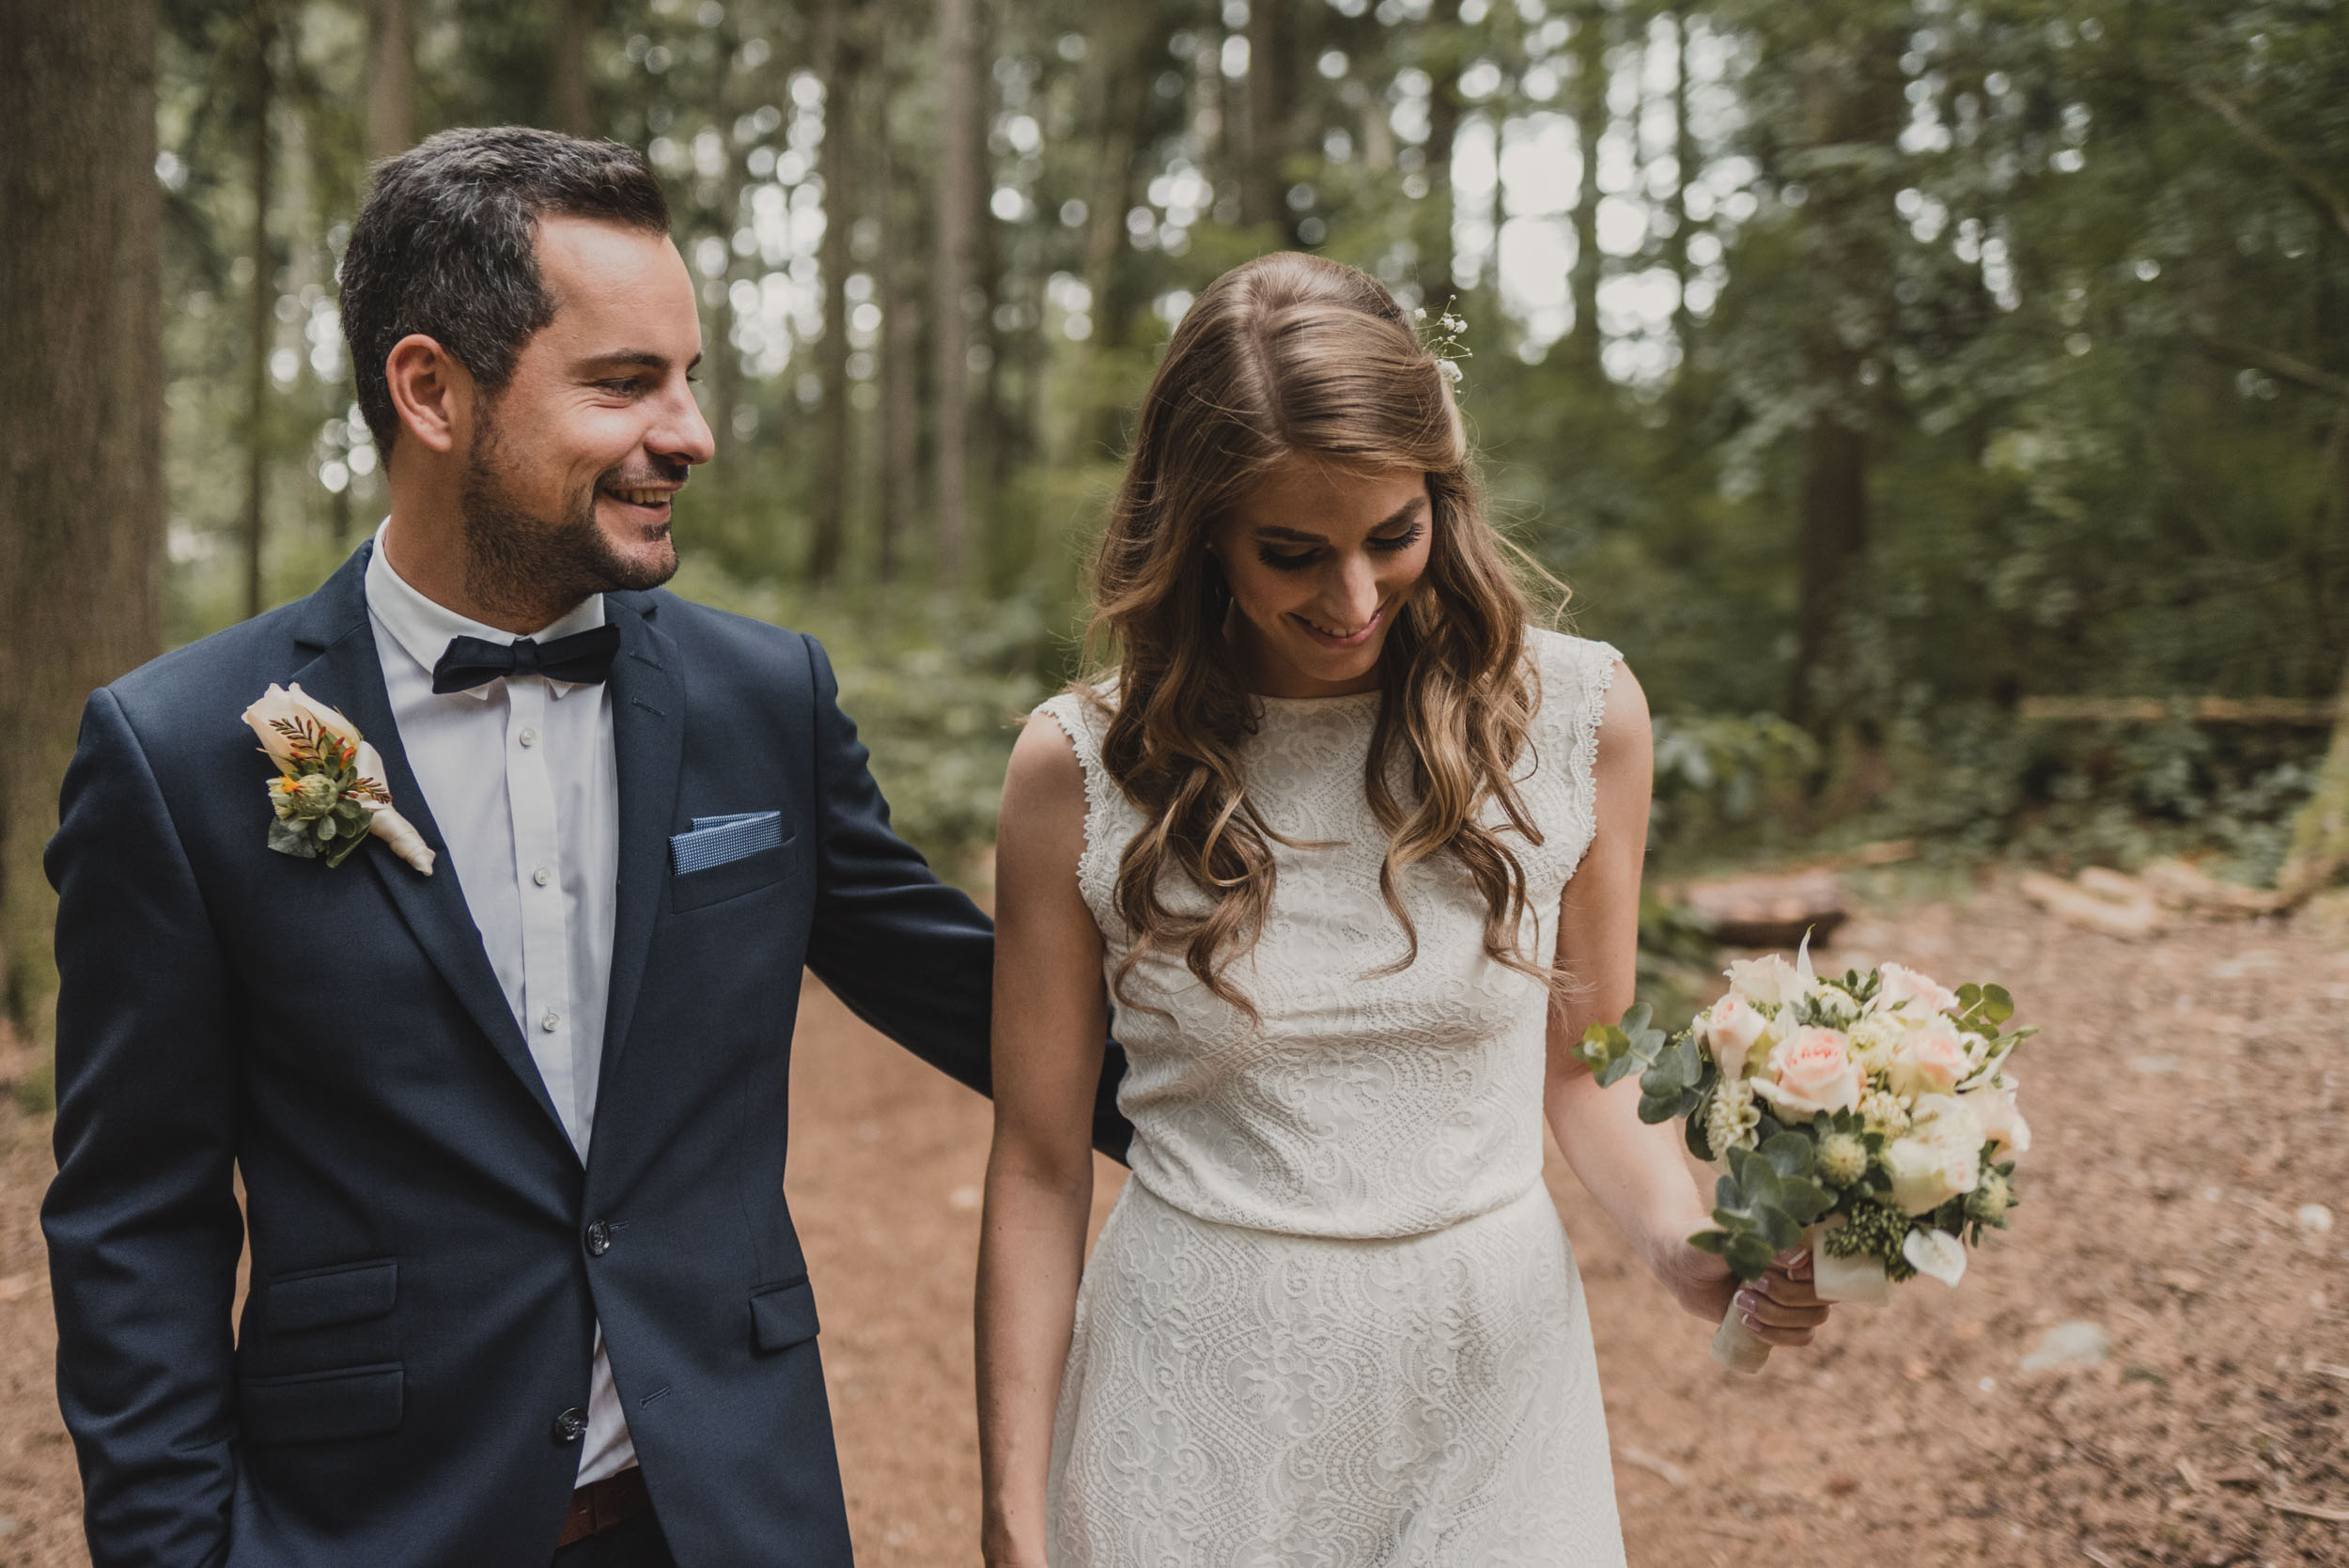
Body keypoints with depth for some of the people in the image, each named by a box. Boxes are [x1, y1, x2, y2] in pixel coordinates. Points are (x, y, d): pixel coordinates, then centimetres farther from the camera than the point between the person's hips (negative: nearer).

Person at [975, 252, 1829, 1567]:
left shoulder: (1579, 713, -5)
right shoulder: (1082, 768, -9)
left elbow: (1587, 1061, 7)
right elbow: (1040, 1170, -4)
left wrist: (1688, 1244, -11)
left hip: (1494, 1382, 2)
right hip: (1200, 1407, -1)